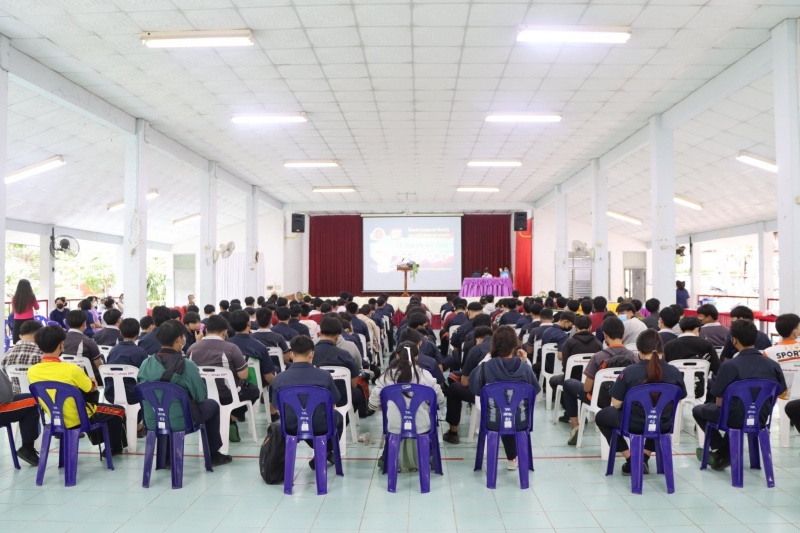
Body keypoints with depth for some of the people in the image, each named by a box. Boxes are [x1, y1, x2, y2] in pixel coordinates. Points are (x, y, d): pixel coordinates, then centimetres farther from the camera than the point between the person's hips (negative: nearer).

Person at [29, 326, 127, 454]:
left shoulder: (31, 371, -12)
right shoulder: (71, 369, -30)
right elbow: (91, 389, -13)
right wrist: (89, 381, 9)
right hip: (80, 419, -7)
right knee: (119, 411, 18)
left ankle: (98, 440, 49)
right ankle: (115, 447, 34)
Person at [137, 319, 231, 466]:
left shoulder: (146, 364, -6)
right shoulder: (187, 365, -18)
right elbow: (201, 396, -9)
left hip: (152, 421, 5)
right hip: (180, 421, -4)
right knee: (212, 404, 22)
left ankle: (167, 456, 38)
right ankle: (213, 455, 32)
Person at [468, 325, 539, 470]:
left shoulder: (486, 367, -19)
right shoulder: (524, 367, -14)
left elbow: (475, 389, -3)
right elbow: (537, 389, 3)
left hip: (493, 421, 0)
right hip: (520, 421, 0)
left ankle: (512, 457, 53)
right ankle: (513, 457, 47)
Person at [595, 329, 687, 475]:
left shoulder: (629, 371, -17)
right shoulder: (675, 373, -8)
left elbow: (616, 404, -10)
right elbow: (679, 401, 6)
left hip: (633, 424, -4)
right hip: (663, 426, 4)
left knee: (601, 415, 27)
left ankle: (631, 459, 17)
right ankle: (644, 457, 26)